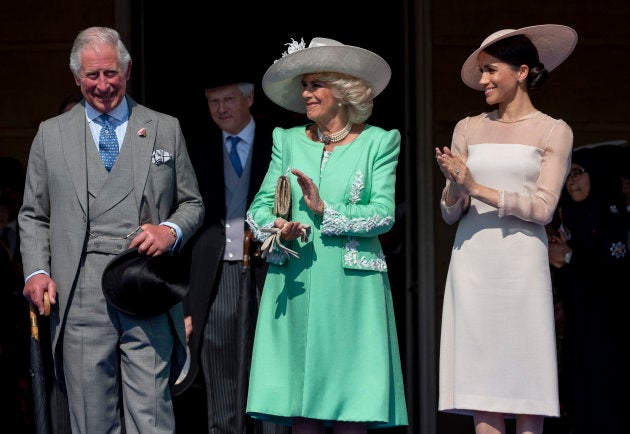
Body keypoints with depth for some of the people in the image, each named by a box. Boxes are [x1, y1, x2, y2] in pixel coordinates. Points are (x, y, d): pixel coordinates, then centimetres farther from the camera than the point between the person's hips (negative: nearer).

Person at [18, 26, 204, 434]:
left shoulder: (166, 129, 13)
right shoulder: (51, 134, 14)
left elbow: (193, 204, 17)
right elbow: (33, 216, 16)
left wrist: (171, 230, -6)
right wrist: (37, 271, -1)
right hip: (79, 298, 1)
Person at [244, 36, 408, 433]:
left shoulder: (378, 142, 4)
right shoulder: (288, 141, 14)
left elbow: (384, 214, -5)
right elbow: (259, 206, 10)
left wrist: (327, 211, -16)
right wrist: (277, 229, -12)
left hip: (351, 286, -3)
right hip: (294, 286, 3)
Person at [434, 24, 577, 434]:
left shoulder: (554, 132, 5)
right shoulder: (468, 129, 13)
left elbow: (543, 208, -5)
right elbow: (450, 213, 10)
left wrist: (478, 189, -12)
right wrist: (455, 186, -12)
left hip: (523, 261, -3)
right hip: (472, 262, 3)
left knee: (525, 373, -4)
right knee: (480, 374, -3)